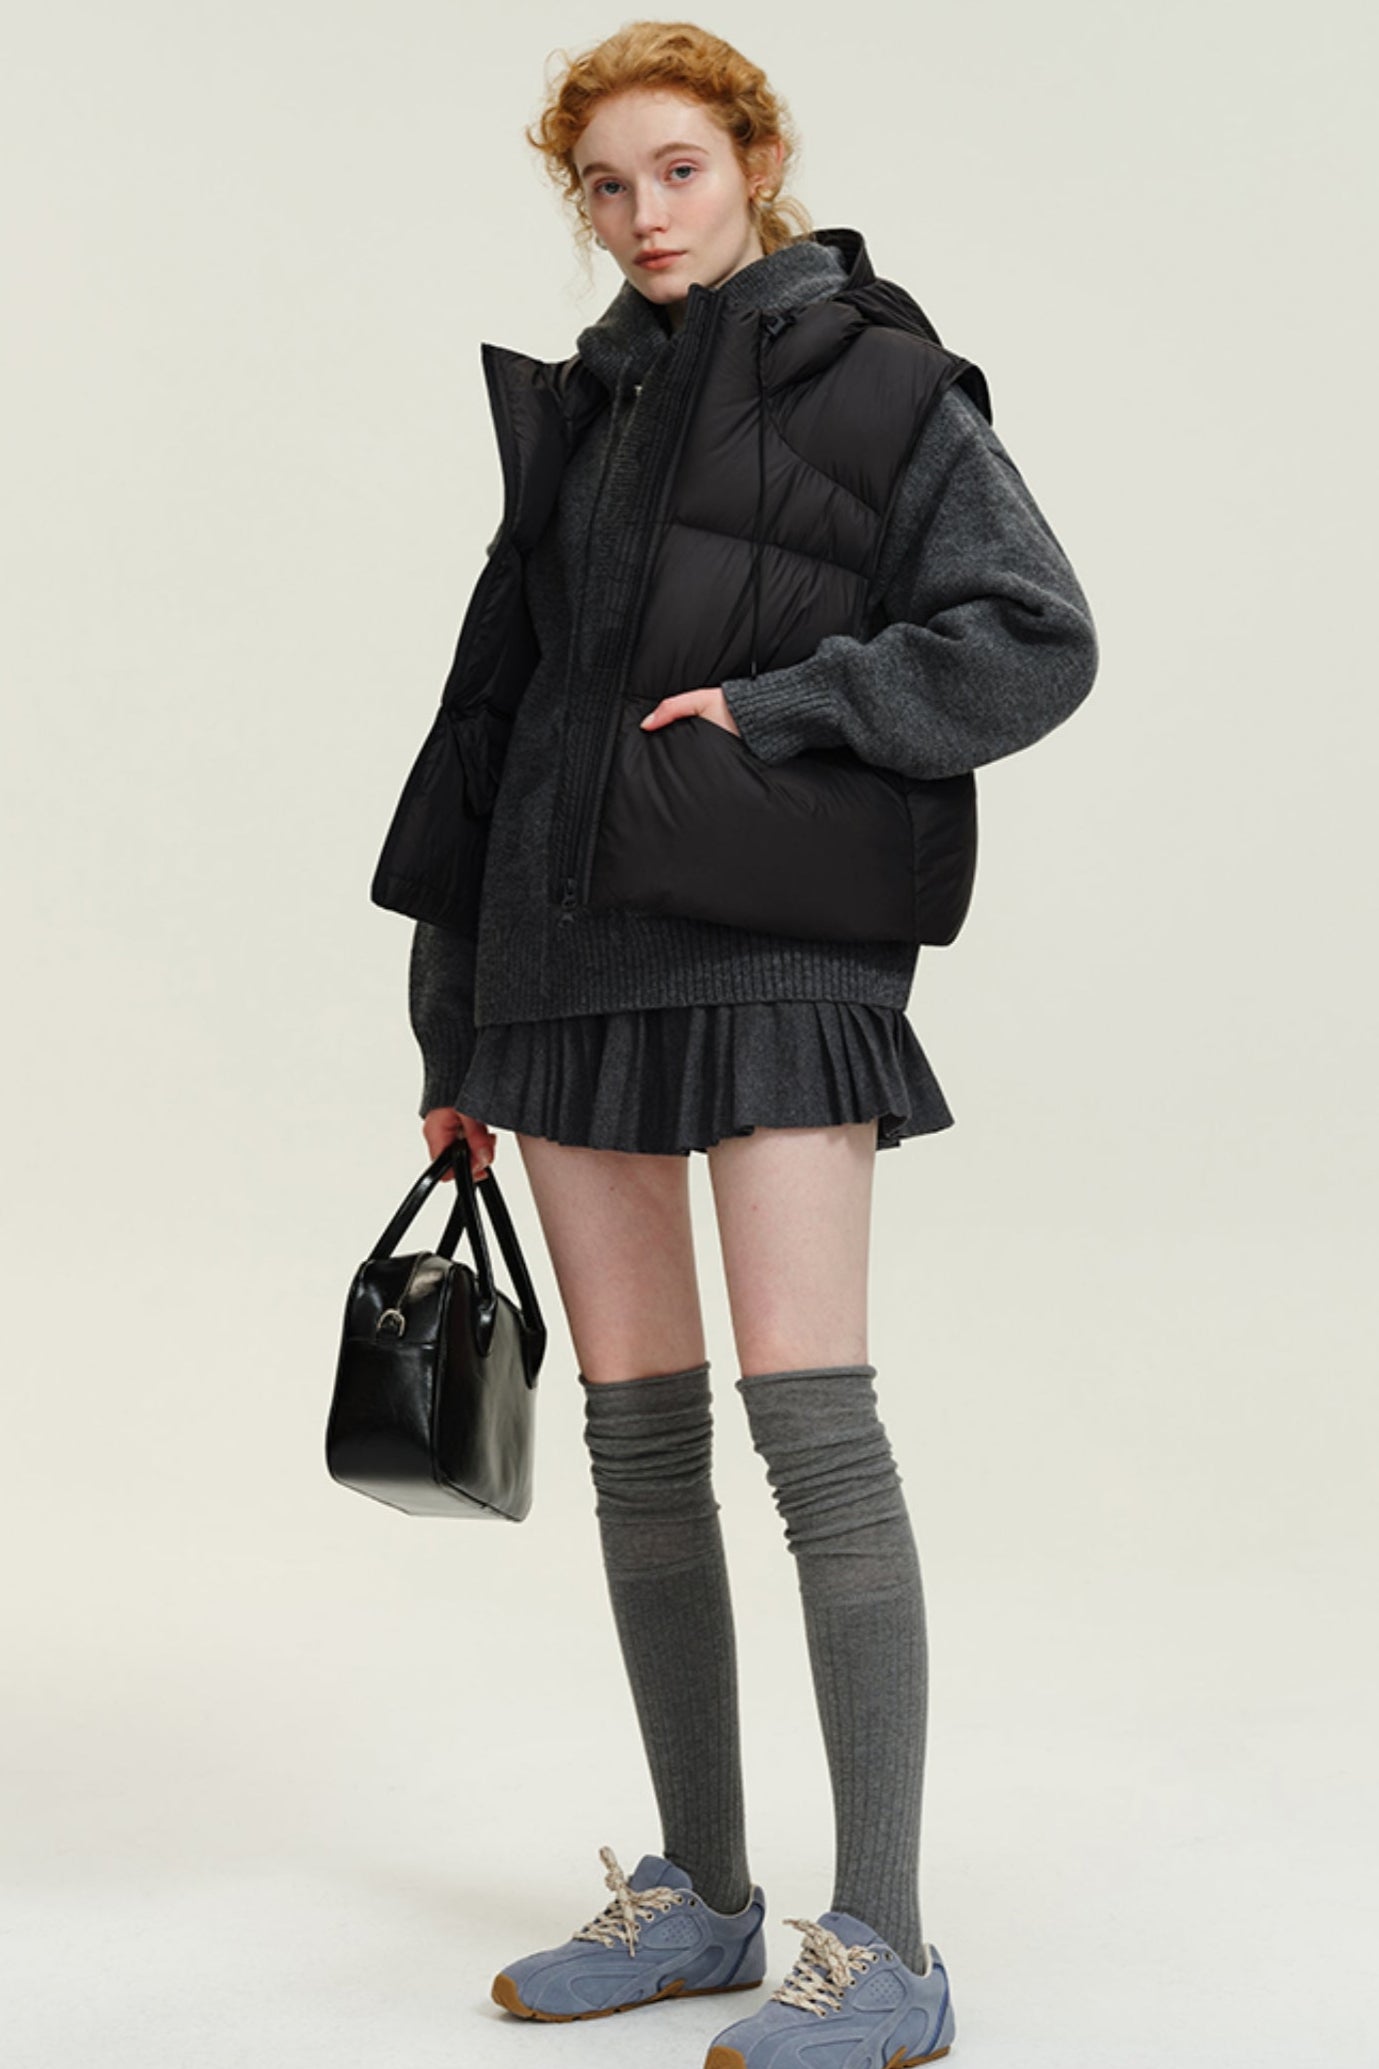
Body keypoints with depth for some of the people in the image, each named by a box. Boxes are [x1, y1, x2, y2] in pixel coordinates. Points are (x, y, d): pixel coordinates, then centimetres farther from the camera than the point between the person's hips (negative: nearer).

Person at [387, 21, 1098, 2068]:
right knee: (637, 1426, 8)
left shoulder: (881, 382, 1)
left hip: (776, 953, -6)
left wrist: (778, 707, -17)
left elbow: (1033, 636, -8)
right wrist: (453, 1026, 14)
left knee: (810, 1416, -12)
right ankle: (699, 1893, 19)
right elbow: (498, 716, 16)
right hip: (565, 947, 6)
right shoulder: (578, 406, 15)